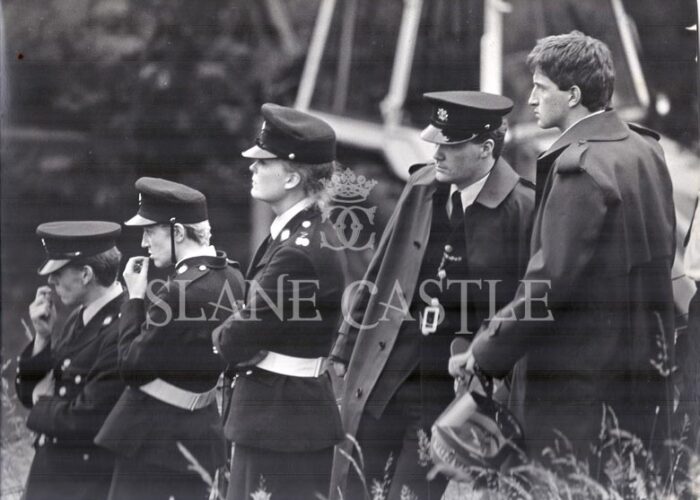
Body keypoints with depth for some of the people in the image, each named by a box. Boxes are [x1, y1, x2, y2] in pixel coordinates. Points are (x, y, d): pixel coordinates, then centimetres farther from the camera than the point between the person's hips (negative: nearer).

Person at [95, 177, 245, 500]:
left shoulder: (179, 292, -24)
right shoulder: (231, 276, 3)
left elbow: (133, 368, -16)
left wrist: (135, 298, -9)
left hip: (153, 441, -9)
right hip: (200, 430, 9)